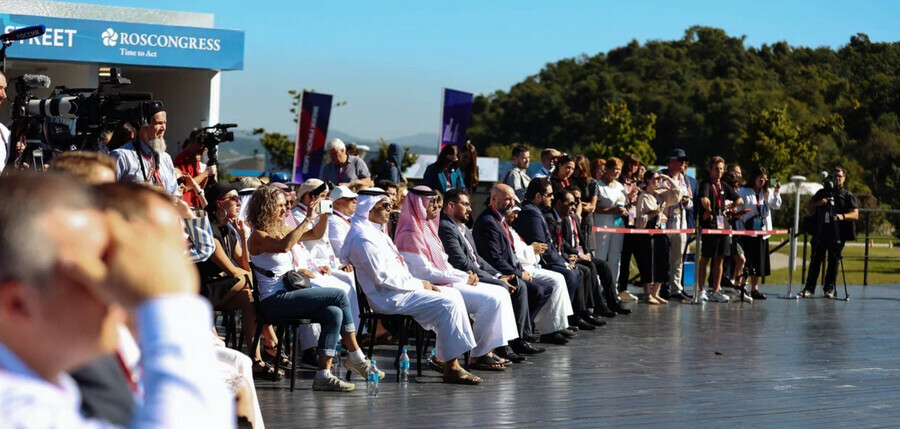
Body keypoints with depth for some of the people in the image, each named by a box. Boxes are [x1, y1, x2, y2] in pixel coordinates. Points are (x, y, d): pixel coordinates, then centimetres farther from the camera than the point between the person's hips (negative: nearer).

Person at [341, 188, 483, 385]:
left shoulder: (376, 233, 19)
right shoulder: (364, 237, -15)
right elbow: (382, 277, -20)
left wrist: (421, 284, 6)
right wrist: (419, 284, -13)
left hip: (399, 289, 11)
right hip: (388, 297, -11)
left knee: (453, 295, 7)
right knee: (447, 304, -20)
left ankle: (441, 355, 4)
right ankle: (451, 368, -19)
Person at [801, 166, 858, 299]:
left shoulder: (848, 196, 8)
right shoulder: (822, 192, 18)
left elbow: (855, 214, -3)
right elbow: (808, 207, 17)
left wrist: (842, 216, -23)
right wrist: (818, 203, -4)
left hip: (837, 234, -2)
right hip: (820, 232, 2)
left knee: (833, 261, 0)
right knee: (815, 259, -2)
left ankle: (829, 289, 5)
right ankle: (809, 288, -1)